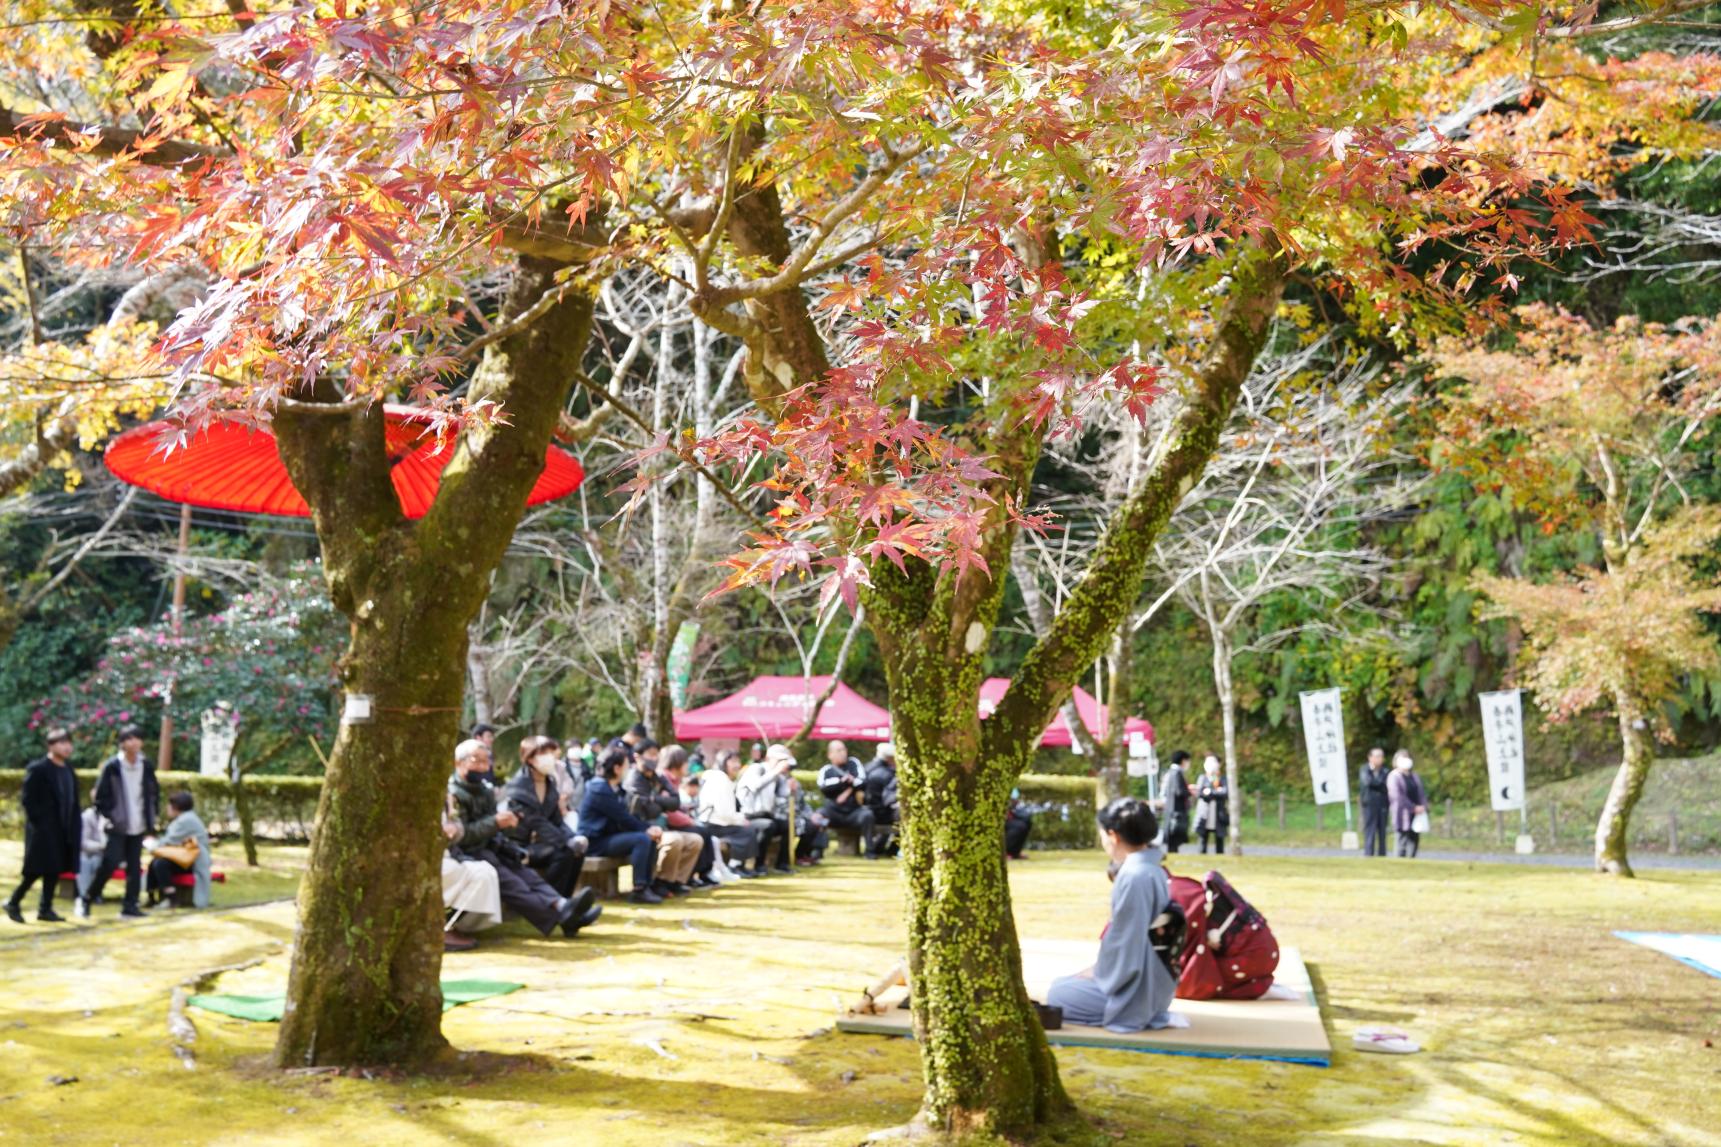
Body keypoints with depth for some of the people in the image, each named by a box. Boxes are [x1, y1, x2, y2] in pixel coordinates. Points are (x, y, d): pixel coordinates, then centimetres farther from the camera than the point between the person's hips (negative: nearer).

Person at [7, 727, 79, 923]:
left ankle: (46, 909, 15)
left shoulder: (68, 768, 10)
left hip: (62, 830, 7)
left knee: (55, 869, 8)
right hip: (43, 829, -7)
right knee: (37, 870, -3)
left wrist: (75, 824, 7)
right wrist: (39, 821, -14)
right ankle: (14, 903, 13)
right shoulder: (37, 769, -11)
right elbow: (27, 799, -12)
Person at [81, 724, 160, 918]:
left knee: (135, 866, 5)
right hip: (118, 826, -4)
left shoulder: (147, 766, 3)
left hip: (138, 826, 4)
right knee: (110, 862, -12)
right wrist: (109, 816, -9)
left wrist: (152, 817, 9)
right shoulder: (112, 766, -8)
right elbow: (100, 796, -4)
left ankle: (130, 905, 10)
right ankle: (86, 899, 6)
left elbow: (155, 791, 15)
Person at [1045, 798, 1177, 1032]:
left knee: (1057, 995, 6)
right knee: (1062, 985, 21)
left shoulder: (1134, 876, -25)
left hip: (1133, 990, -9)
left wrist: (1098, 973, -7)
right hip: (1147, 981, 9)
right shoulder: (1151, 869, 5)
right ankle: (1147, 1010, 10)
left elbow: (1126, 940, -23)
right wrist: (1099, 968, 12)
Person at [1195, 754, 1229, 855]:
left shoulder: (1223, 779, 8)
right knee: (1203, 839, -3)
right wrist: (1217, 792, -9)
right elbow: (1199, 793, -1)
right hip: (1205, 815, 0)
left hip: (1219, 815, 0)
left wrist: (1210, 792, -9)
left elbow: (1225, 793, -7)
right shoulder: (1203, 778, 11)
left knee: (1219, 839, 3)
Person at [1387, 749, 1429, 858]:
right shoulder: (1394, 777, -6)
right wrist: (1413, 807, -16)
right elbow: (1398, 796, -15)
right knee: (1403, 841, -5)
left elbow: (1421, 792, 14)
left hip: (1416, 814, 7)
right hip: (1403, 815, -7)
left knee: (1415, 841, 5)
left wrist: (1423, 806, -5)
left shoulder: (1414, 776, 17)